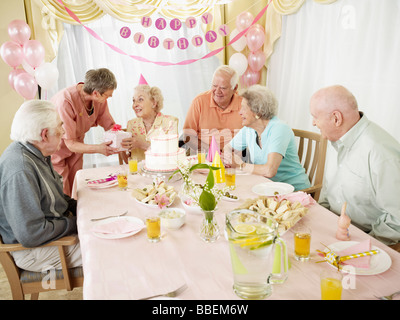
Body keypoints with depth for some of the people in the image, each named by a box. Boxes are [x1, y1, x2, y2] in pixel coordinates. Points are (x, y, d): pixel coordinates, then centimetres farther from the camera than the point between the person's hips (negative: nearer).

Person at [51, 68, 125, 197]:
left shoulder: (100, 99, -15)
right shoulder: (65, 101, -34)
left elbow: (109, 125, -2)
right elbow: (70, 143, -31)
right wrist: (97, 148, -46)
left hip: (75, 147, 6)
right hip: (55, 150, -5)